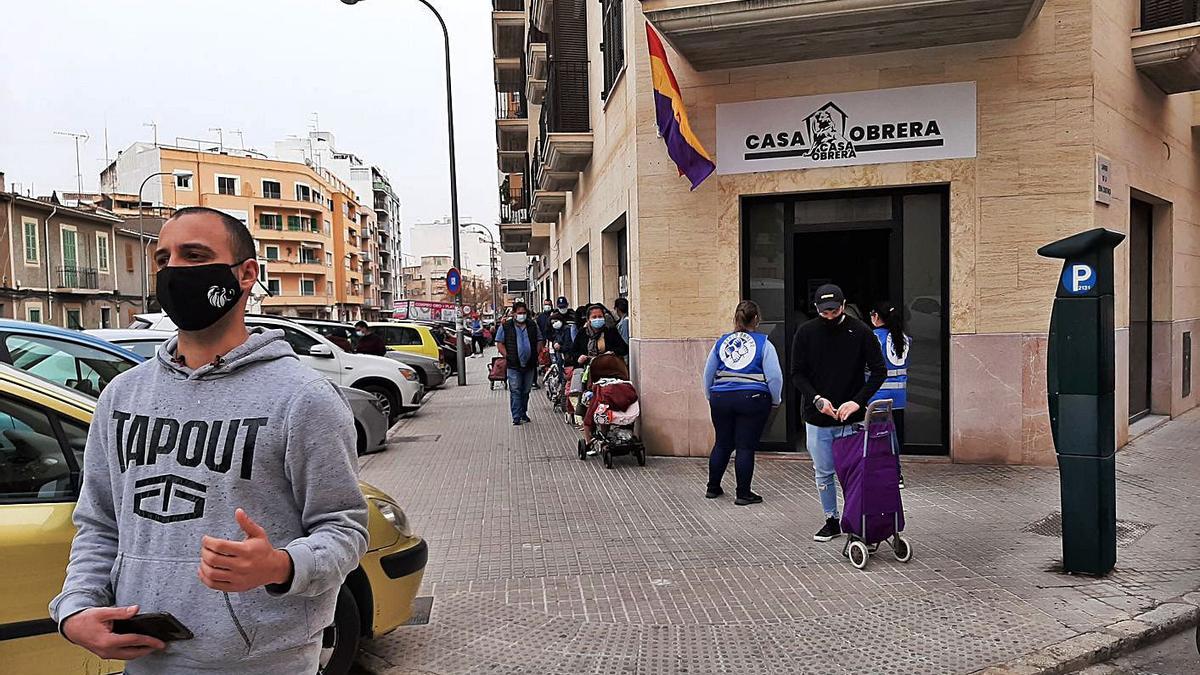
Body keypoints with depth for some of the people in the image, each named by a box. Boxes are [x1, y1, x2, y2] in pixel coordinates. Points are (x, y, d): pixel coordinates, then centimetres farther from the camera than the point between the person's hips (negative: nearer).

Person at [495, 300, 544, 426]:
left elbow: (539, 341, 15)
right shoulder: (505, 326, -2)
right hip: (514, 365, -4)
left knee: (526, 391, 13)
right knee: (515, 391, -5)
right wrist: (507, 357, -9)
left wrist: (536, 356, 3)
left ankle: (523, 413, 27)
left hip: (529, 365, 4)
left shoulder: (533, 325, 9)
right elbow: (499, 343, 0)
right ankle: (516, 417, -3)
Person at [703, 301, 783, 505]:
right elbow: (774, 377, -8)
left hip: (722, 399, 4)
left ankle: (713, 488, 26)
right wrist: (775, 401, 6)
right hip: (753, 400, -4)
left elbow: (708, 374, 12)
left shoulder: (721, 342, 7)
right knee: (746, 447, 2)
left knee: (722, 444, 16)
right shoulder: (763, 343, -4)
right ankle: (743, 494, 8)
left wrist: (711, 398, 23)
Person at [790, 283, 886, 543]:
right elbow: (797, 374, 0)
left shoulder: (860, 331, -6)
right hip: (816, 418, 2)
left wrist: (858, 401, -17)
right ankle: (831, 521, 25)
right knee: (823, 473, 10)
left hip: (850, 418, -2)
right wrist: (817, 399, -16)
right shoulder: (806, 332, -2)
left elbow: (879, 371, -5)